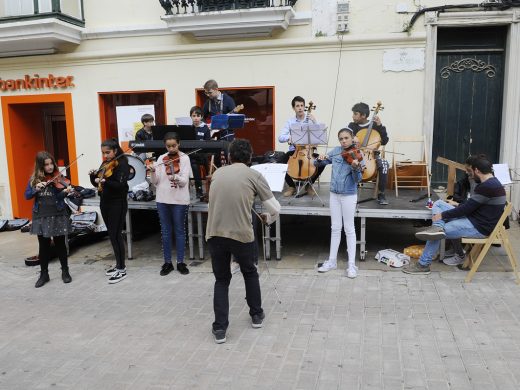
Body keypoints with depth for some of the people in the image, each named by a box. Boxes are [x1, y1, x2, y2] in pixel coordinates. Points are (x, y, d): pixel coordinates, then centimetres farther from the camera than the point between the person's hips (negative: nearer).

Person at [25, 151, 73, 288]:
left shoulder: (58, 177, -4)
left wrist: (65, 192, -33)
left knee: (60, 244, 7)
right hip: (41, 216, 2)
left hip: (58, 215, -2)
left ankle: (65, 272, 20)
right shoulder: (34, 178, 4)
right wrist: (36, 188, -19)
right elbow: (27, 196, -1)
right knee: (43, 246, 9)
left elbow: (59, 196, -12)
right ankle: (44, 274, 22)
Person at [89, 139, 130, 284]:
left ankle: (122, 269, -1)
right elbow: (96, 183, 13)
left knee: (116, 235, -8)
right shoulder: (105, 164, 12)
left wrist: (104, 182, -37)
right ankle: (118, 263, 24)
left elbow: (120, 185, -23)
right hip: (104, 203, 8)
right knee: (112, 234, 13)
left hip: (117, 204, -8)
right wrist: (93, 175, -7)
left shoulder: (122, 164, -12)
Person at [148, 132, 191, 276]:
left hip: (179, 200, -3)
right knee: (165, 231, 10)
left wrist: (176, 178, -34)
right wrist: (153, 172, -18)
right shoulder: (161, 158, 5)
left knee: (179, 230, 7)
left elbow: (184, 181, -14)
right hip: (163, 199, 3)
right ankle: (167, 262, 20)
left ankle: (180, 262, 17)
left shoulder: (184, 158, -4)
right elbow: (155, 182, 2)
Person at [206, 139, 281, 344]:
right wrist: (268, 218, 25)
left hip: (215, 234, 2)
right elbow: (275, 208, 2)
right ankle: (257, 315, 37)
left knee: (221, 280, 18)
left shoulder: (217, 173, 12)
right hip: (241, 234, -2)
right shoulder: (254, 175, 2)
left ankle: (219, 328, 14)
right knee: (250, 273, 24)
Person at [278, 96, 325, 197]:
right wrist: (289, 137, -25)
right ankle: (291, 186, -1)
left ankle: (309, 184, 2)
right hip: (294, 150, 0)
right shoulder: (290, 121, 5)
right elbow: (280, 138, -4)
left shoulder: (311, 119, 4)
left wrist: (314, 122, -15)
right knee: (283, 160, -27)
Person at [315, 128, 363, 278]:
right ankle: (332, 261, 22)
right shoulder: (336, 151, 2)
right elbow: (320, 163, 10)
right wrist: (321, 159, -13)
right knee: (335, 228, 12)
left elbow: (358, 179, -18)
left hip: (349, 195, -4)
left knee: (349, 229, 2)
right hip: (334, 194, 4)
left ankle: (352, 264, 9)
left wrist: (356, 168, -38)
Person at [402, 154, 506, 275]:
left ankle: (423, 265, 1)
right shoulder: (491, 182, 10)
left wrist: (442, 215, -14)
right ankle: (438, 227, -22)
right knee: (438, 204, 4)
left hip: (480, 227, -10)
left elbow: (467, 208, -21)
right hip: (473, 218, 10)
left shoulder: (487, 187, -23)